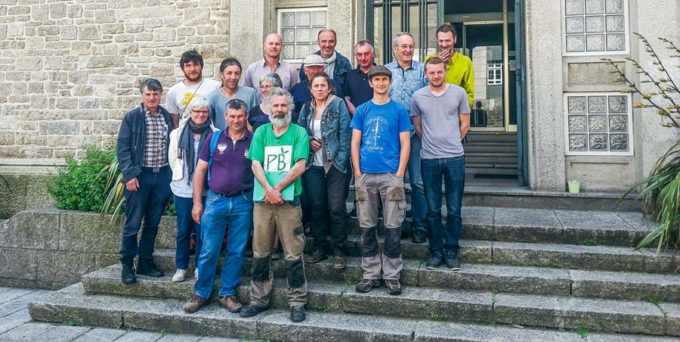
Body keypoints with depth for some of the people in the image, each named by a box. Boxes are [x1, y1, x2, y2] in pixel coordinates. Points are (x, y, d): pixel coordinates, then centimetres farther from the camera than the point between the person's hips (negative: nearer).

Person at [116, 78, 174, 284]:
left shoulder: (167, 117, 8)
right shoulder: (131, 117, -3)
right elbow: (122, 148, -6)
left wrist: (172, 173, 7)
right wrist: (129, 174, -15)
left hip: (162, 176, 4)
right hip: (139, 175, -4)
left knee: (153, 223, 11)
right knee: (133, 223, 2)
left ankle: (146, 262, 24)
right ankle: (127, 265, 14)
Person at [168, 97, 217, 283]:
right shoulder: (178, 133, 2)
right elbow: (172, 159, 11)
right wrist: (180, 176, 14)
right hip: (183, 189, 2)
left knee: (202, 229, 5)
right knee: (183, 230, 8)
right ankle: (180, 267, 19)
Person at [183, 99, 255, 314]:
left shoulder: (254, 141, 2)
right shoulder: (214, 138, 3)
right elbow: (200, 170, 5)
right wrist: (197, 203, 1)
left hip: (243, 202, 0)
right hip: (215, 200, 0)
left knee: (236, 251, 7)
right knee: (209, 251, 3)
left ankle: (227, 294, 20)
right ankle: (200, 294, 19)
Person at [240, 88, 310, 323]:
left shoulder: (299, 133, 4)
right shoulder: (261, 132, 11)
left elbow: (300, 166, -7)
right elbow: (256, 165, 1)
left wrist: (277, 189, -13)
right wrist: (269, 189, -14)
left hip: (289, 201, -2)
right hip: (262, 201, 3)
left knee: (293, 255, 0)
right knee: (260, 254, 9)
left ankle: (297, 302, 11)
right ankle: (259, 300, 22)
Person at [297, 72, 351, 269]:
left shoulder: (338, 104, -2)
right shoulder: (306, 108, 11)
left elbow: (345, 134, -7)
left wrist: (341, 161, -13)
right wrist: (308, 141, -5)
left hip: (335, 164, -4)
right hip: (313, 166, 4)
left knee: (336, 208, -2)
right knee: (316, 207, 9)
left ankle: (338, 251, 10)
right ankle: (320, 247, 22)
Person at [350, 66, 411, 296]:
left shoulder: (399, 110, 5)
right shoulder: (362, 110, 10)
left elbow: (405, 143, 2)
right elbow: (355, 143, 8)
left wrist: (399, 174, -7)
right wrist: (357, 172, -1)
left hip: (391, 175, -2)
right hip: (365, 175, 2)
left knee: (393, 227, 1)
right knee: (367, 227, 7)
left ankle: (392, 275, 12)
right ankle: (370, 274, 18)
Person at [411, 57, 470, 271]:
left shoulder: (459, 93, 2)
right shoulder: (418, 96, 4)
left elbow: (465, 124, 9)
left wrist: (452, 143, 11)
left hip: (455, 158, 0)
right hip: (429, 159, 1)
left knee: (454, 210, 4)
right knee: (433, 209, 7)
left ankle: (451, 251, 17)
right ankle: (436, 251, 18)